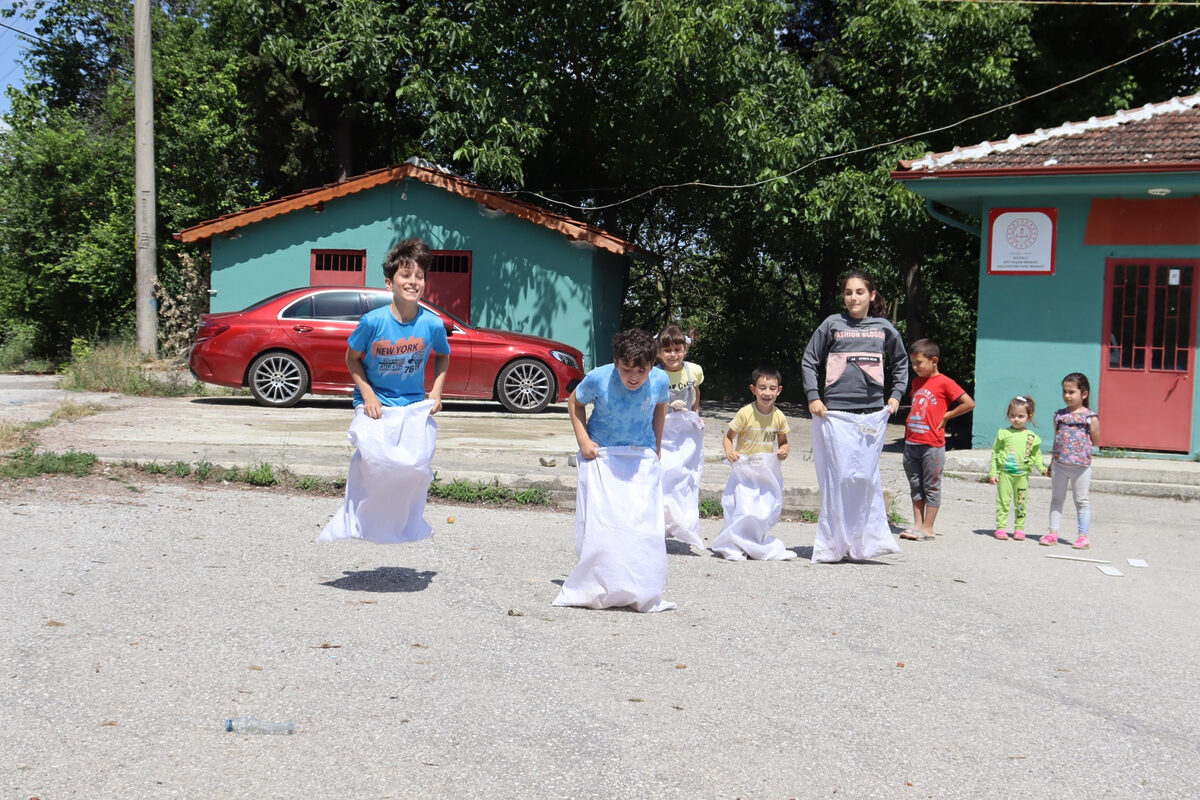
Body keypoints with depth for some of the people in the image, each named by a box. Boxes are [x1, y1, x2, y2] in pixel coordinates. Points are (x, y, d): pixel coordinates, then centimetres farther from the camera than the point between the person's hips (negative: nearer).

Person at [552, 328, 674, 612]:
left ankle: (642, 593, 8)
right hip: (602, 456, -1)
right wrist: (583, 439, -7)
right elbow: (575, 402, 2)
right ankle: (595, 591, 9)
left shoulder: (659, 380, -13)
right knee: (598, 525, -4)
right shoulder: (598, 379, -19)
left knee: (644, 524, -4)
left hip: (642, 459, 1)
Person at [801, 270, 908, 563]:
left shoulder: (883, 328, 10)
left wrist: (896, 395, 15)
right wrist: (813, 397, -1)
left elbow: (901, 362, 25)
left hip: (873, 414, 2)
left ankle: (867, 541, 13)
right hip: (834, 414, -2)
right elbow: (808, 361, 8)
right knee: (837, 478, -2)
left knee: (867, 477, 3)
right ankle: (832, 546, 6)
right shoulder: (832, 324, 4)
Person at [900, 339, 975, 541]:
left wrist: (946, 416, -7)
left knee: (931, 486, 1)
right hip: (911, 443, 8)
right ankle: (917, 524, 18)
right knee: (915, 485, 11)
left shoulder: (944, 382, -8)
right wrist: (909, 422, 11)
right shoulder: (916, 382, 14)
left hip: (932, 445, -7)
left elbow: (969, 403, -11)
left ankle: (928, 528, 5)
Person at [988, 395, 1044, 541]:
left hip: (1022, 474, 1)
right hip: (1005, 473, -1)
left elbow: (1036, 456, 12)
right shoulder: (1003, 433, 1)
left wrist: (1043, 469, -3)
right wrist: (993, 472, -2)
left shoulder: (1032, 437, 5)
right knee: (1003, 500, 0)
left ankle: (1019, 528, 16)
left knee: (1020, 502, 7)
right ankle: (1001, 527, 6)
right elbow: (995, 453, 2)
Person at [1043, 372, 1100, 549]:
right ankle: (1053, 532, 18)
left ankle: (1083, 536, 8)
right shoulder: (1059, 415, 8)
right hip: (1059, 464, 5)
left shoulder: (1090, 417, -4)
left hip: (1081, 466, -4)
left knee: (1082, 501, 3)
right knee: (1056, 499, 10)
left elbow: (1096, 441, 0)